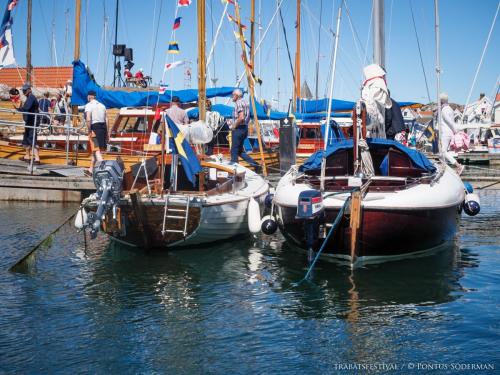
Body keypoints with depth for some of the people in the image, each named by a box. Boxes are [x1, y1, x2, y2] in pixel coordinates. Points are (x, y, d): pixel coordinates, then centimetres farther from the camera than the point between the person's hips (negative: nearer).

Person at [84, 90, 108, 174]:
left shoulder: (89, 105, -4)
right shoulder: (102, 105, 15)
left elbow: (88, 119, -18)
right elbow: (106, 120, 11)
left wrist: (89, 131, -13)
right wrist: (107, 133, 14)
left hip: (95, 127, -7)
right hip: (103, 127, 7)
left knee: (96, 150, -7)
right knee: (96, 149, 18)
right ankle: (91, 168, 29)